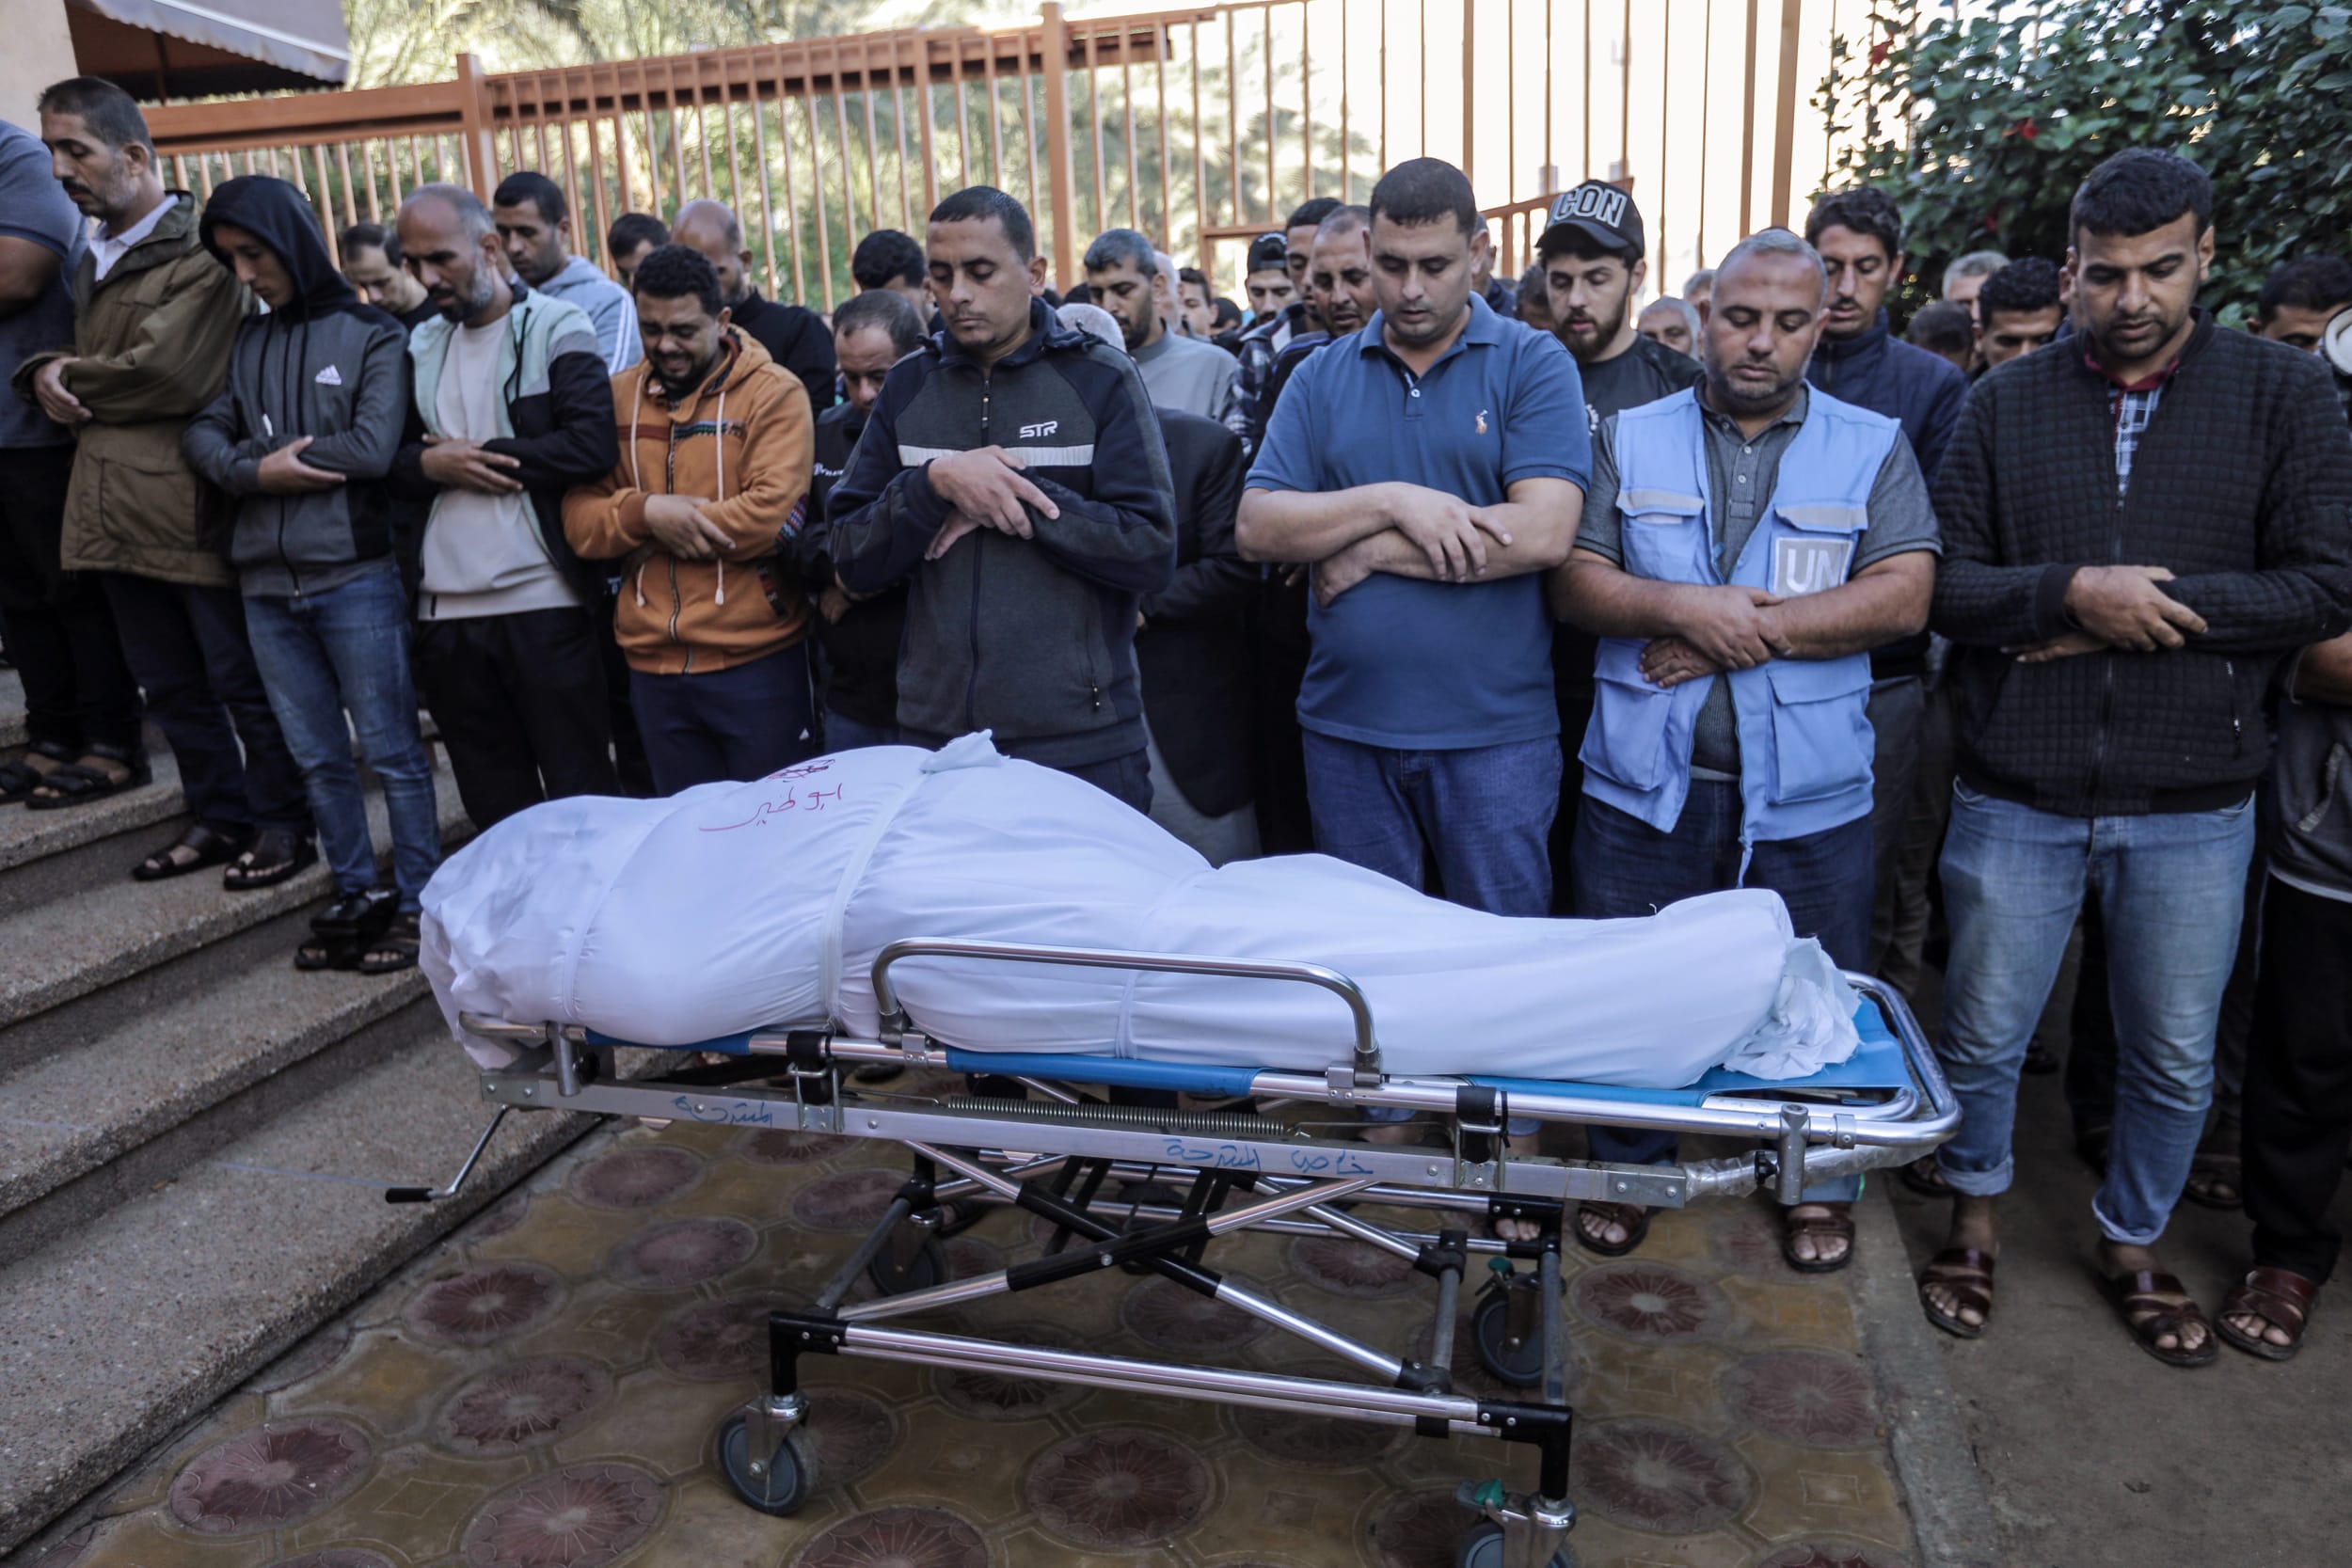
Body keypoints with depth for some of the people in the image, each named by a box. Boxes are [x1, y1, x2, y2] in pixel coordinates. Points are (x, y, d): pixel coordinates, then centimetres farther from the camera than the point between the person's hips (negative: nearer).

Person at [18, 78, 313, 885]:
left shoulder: (200, 255, -10)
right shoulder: (94, 260, 17)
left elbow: (163, 372, -20)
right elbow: (67, 360, 22)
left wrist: (65, 379, -5)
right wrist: (50, 375, -2)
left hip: (191, 508, -8)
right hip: (118, 509, 8)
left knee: (242, 680, 2)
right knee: (170, 682, 14)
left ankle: (282, 824, 14)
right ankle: (219, 816, 26)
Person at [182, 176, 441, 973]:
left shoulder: (373, 335, -2)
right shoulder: (248, 343, 14)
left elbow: (373, 448, -15)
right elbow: (202, 433, 8)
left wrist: (259, 460, -5)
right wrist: (257, 470, -12)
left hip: (355, 577, -6)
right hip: (266, 583, 6)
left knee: (391, 751, 0)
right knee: (317, 757, 11)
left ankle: (418, 901, 10)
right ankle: (357, 895, 22)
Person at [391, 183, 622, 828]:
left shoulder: (557, 329, -2)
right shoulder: (421, 346, 17)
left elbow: (592, 446, -15)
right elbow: (391, 456, 15)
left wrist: (481, 456, -9)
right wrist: (431, 465, -8)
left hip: (546, 604, -6)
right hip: (447, 609, 6)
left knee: (579, 790, 2)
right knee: (492, 801, 13)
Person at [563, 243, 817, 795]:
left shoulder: (774, 392, -5)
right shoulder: (616, 397, 9)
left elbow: (771, 514, -18)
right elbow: (579, 518, 4)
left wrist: (655, 531, -9)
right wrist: (645, 513, -16)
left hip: (758, 663, -4)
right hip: (654, 666, 4)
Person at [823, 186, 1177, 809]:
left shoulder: (1101, 378, -1)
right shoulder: (907, 387, 8)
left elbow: (1153, 549, -9)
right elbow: (852, 563, 3)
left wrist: (1019, 502, -14)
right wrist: (935, 483, -13)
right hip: (933, 734, 3)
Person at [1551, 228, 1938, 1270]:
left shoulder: (1873, 449, 6)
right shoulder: (1631, 440, 8)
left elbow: (1902, 598, -7)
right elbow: (1575, 584, 0)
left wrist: (1745, 629, -14)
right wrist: (1682, 608, -17)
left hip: (1806, 792, 0)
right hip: (1644, 785, 1)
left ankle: (1821, 1184, 33)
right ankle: (1629, 1169, 32)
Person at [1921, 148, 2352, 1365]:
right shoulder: (2003, 404, 1)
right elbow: (1943, 585, -4)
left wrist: (2148, 606, -15)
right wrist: (2072, 592, -20)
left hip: (2194, 807, 1)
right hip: (2016, 797, 0)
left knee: (2175, 1060, 15)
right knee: (1983, 1037, 12)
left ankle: (2134, 1244, 38)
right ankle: (1976, 1217, 36)